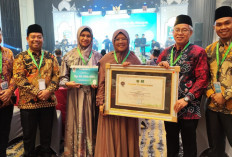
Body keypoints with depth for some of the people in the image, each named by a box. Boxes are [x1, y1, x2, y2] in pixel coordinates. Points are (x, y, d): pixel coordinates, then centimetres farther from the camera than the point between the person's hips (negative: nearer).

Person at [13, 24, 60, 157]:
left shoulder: (50, 57, 7)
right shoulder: (21, 57, 1)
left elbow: (56, 75, 1)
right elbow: (18, 78, -8)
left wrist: (48, 91, -14)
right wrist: (36, 92, -16)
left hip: (48, 101, 2)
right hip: (28, 102, -1)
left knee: (47, 133, 14)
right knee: (29, 135, 12)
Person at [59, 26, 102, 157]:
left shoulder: (97, 56, 6)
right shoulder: (69, 56, 3)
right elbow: (63, 77, 4)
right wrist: (68, 83, -16)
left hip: (91, 95, 1)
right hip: (75, 95, 0)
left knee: (90, 123, 7)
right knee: (76, 123, 5)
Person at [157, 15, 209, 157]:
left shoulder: (198, 52, -5)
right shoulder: (166, 52, 9)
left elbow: (202, 79, -11)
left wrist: (186, 99, -19)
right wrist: (160, 65, -10)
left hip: (189, 108, -4)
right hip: (168, 105, 5)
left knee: (189, 145, 10)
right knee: (171, 141, 20)